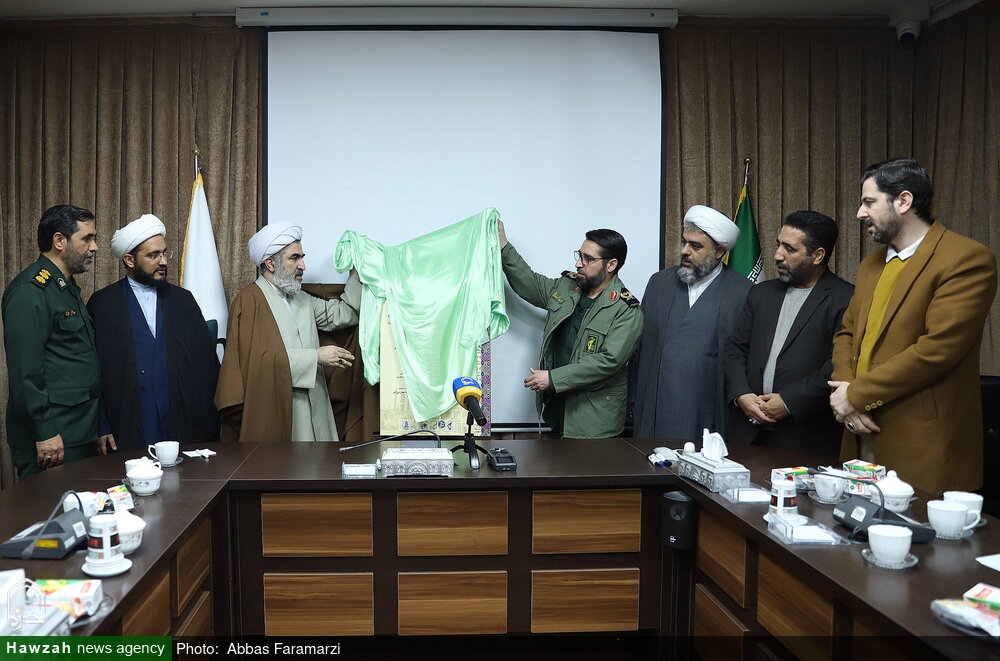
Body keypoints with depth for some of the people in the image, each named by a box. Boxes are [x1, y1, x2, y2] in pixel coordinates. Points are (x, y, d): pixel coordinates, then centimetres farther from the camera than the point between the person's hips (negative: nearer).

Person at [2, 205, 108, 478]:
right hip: (52, 436, -9)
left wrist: (93, 428, 16)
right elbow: (24, 370, -19)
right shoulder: (29, 290, -14)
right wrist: (44, 433, -20)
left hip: (81, 434, 9)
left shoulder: (68, 288, 16)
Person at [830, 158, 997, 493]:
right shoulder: (871, 264, 16)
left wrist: (858, 394, -14)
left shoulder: (967, 259, -10)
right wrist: (844, 396, -3)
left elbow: (937, 348, -19)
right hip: (862, 439, 7)